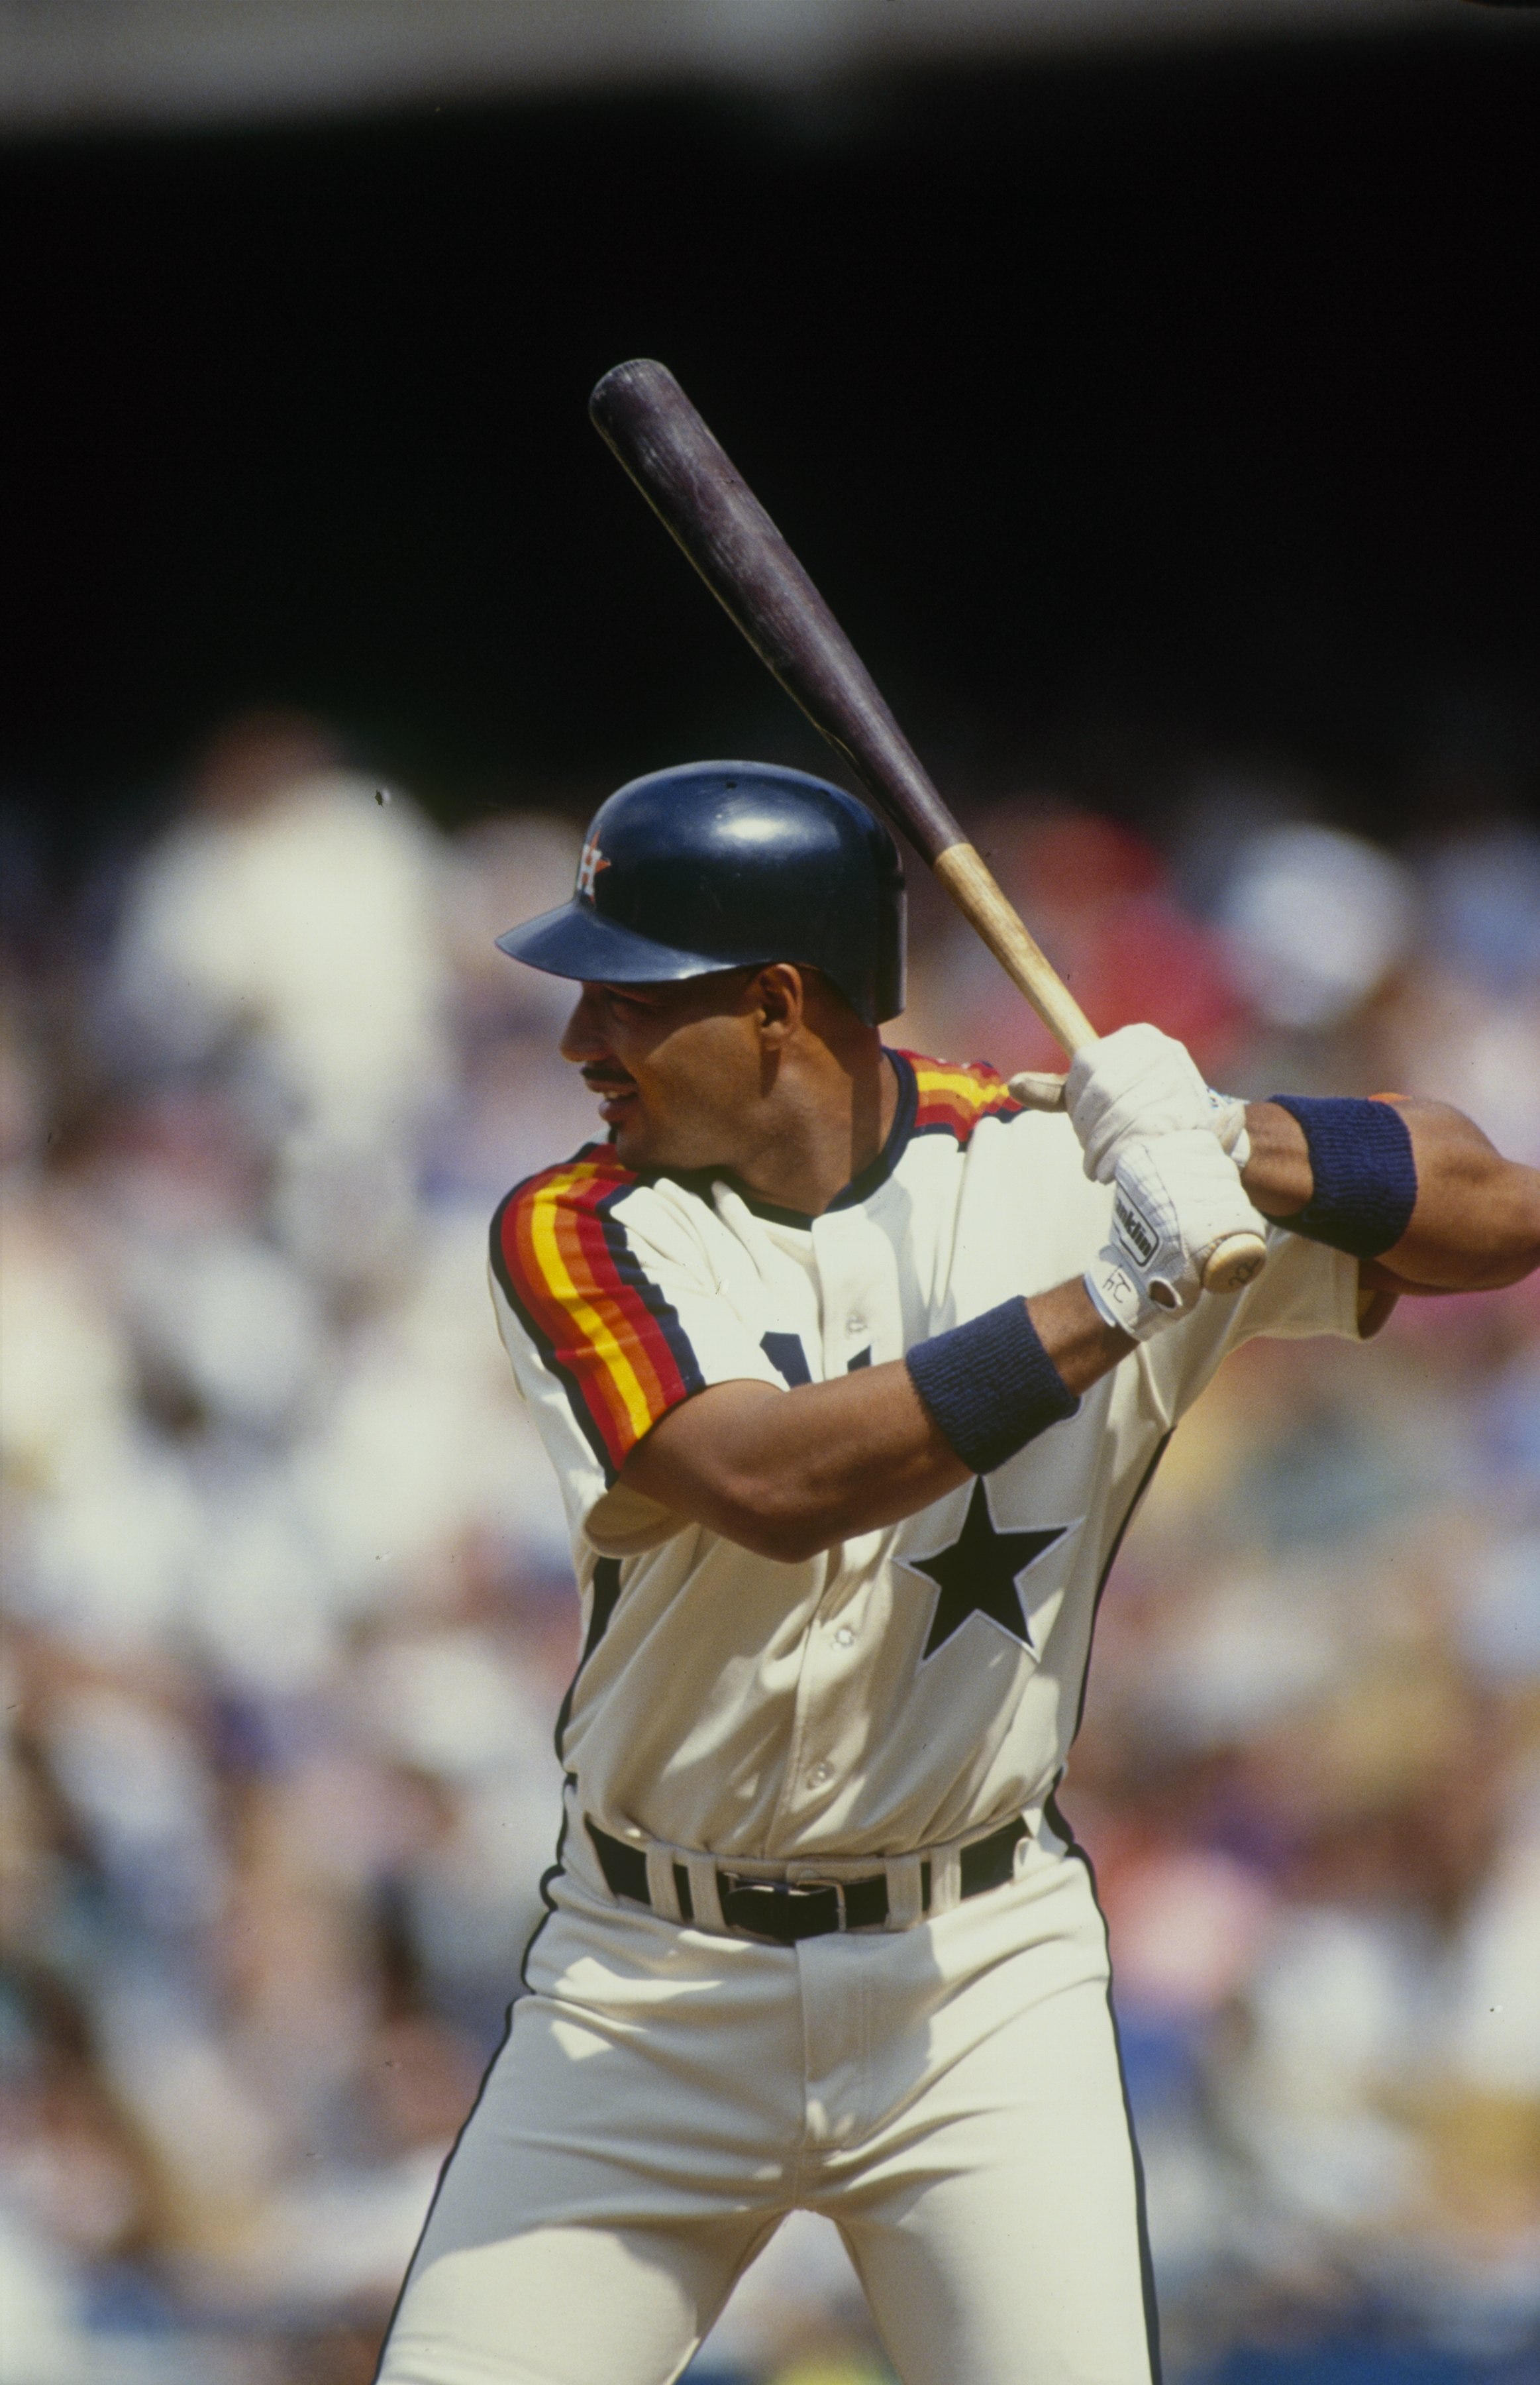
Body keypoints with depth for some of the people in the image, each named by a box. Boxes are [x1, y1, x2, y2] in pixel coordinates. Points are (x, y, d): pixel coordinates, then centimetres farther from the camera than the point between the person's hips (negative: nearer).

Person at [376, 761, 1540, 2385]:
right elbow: (776, 1484, -24)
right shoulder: (578, 1232, -6)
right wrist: (1116, 1291, -27)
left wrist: (1232, 1152, -20)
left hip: (980, 1989, 0)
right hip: (651, 1990, 0)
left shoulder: (1058, 1162, -3)